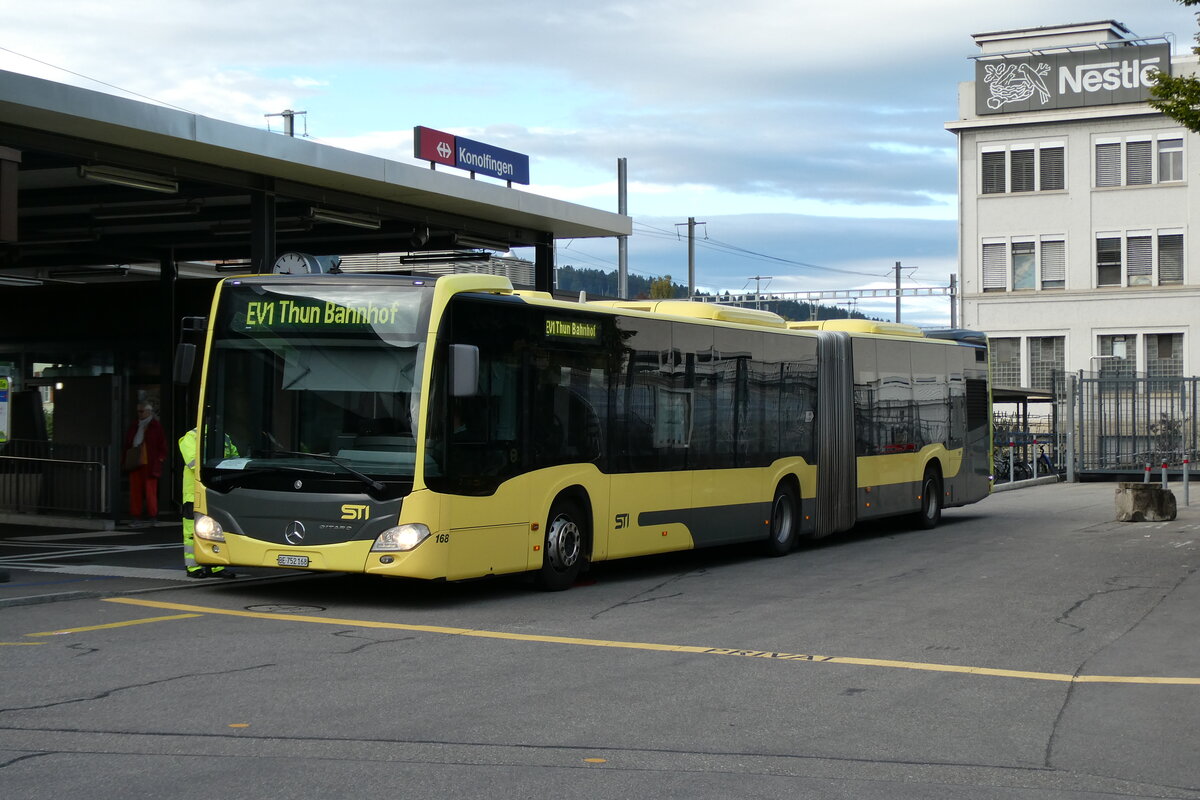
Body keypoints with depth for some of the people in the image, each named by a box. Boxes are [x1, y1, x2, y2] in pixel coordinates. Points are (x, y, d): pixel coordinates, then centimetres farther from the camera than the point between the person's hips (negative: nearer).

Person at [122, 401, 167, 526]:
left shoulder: (156, 426, -1)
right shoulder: (134, 425, 15)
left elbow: (162, 444, -1)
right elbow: (128, 443, 21)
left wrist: (160, 458, -7)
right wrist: (127, 458, 11)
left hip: (150, 464, -5)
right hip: (135, 463, 5)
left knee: (150, 491, -2)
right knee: (135, 489, 4)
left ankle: (152, 516, 6)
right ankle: (136, 516, 9)